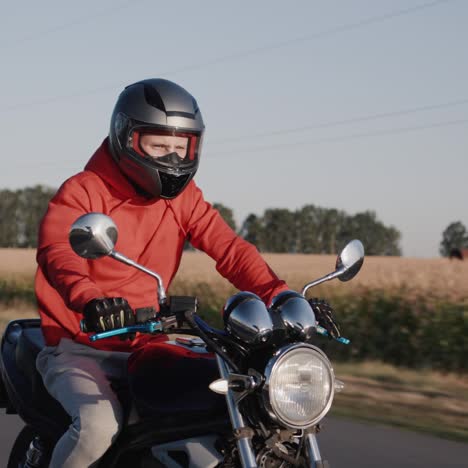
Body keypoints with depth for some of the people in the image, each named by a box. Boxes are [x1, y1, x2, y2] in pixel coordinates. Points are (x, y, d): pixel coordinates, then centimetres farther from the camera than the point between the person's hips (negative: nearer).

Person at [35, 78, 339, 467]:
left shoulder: (184, 197, 7)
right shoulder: (82, 192, -11)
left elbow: (230, 249, -4)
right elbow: (58, 252, -29)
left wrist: (281, 297, -23)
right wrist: (90, 299, -51)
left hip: (143, 344, 6)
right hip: (78, 346, -5)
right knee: (100, 424, -30)